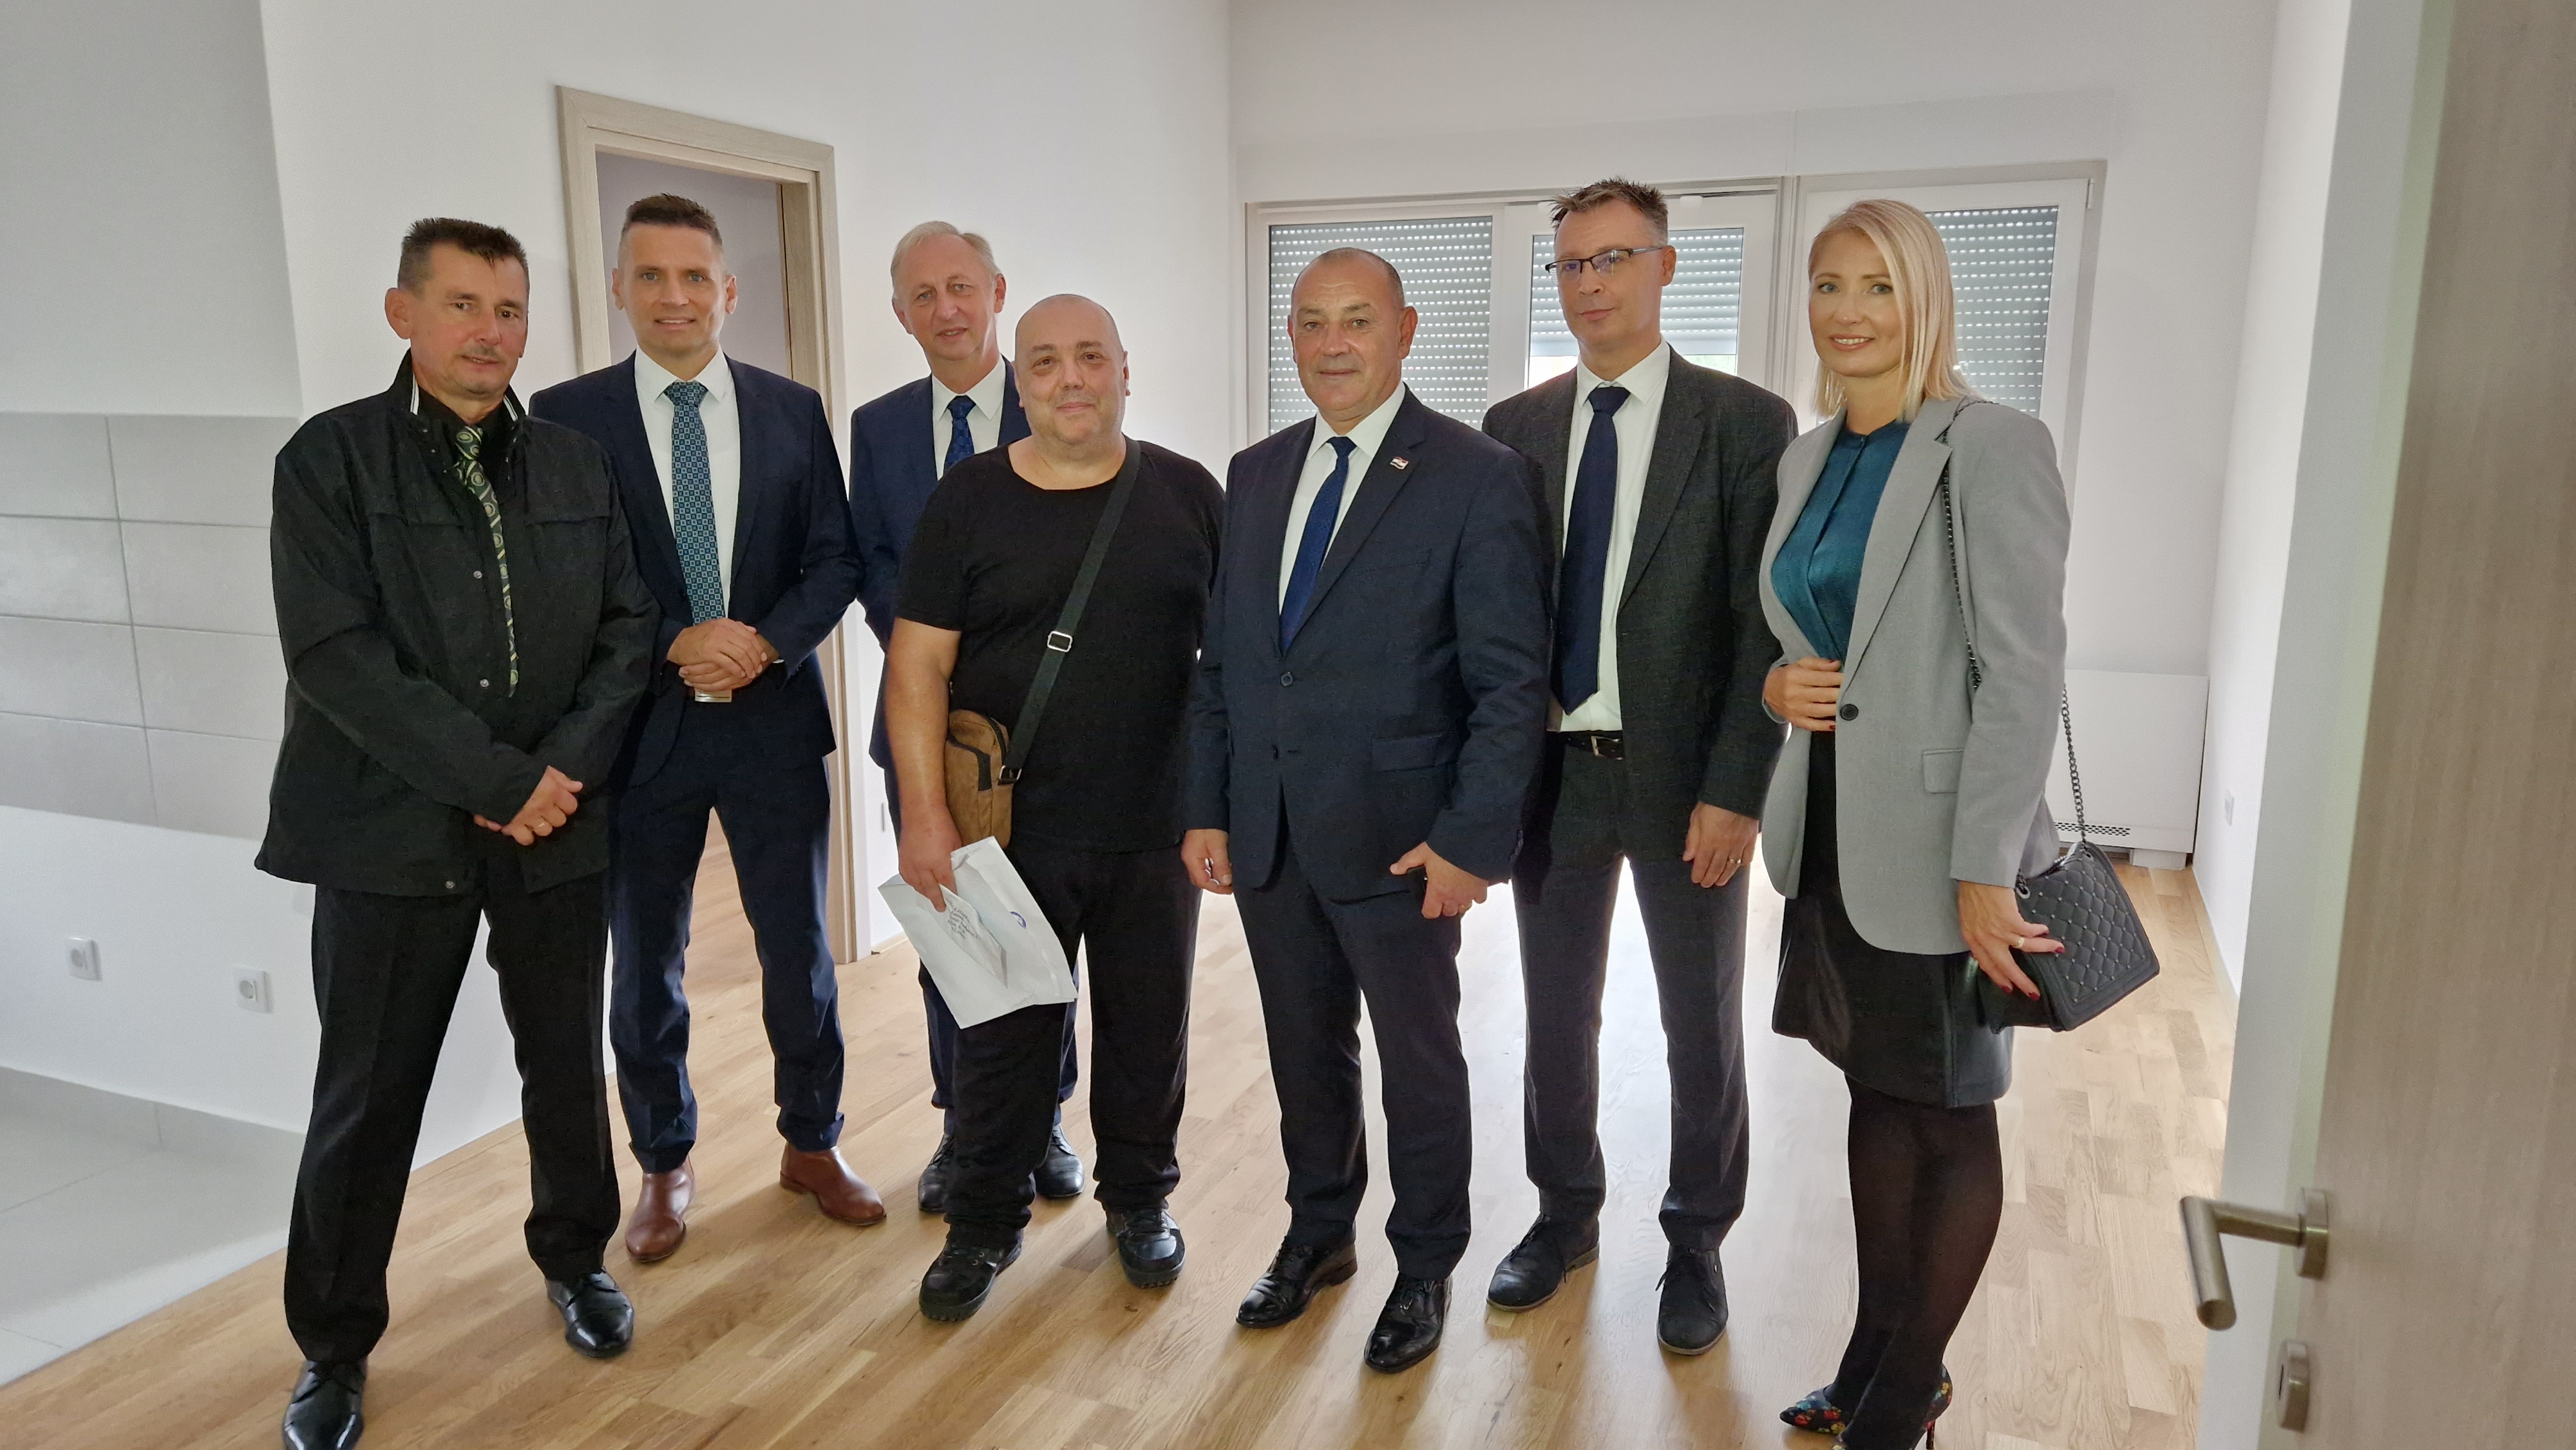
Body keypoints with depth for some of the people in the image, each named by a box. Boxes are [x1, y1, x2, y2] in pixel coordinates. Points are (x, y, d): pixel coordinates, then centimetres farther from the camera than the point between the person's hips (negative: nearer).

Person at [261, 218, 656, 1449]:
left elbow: (625, 627, 6)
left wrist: (565, 766, -9)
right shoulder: (328, 459, -4)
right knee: (367, 1100, 7)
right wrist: (496, 780, -17)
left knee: (567, 1065, 14)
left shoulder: (576, 466, 8)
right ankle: (333, 1345, 26)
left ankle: (575, 1256, 37)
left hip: (558, 824, 3)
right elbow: (335, 652, -13)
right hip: (392, 831, -3)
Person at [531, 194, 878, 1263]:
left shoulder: (793, 410, 3)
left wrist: (766, 643, -15)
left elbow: (833, 559, 2)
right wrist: (675, 646, -17)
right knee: (644, 963, 12)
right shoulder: (567, 416, -2)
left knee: (799, 950, 11)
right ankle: (663, 1166, 32)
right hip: (639, 729, -1)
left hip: (776, 722, 1)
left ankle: (812, 1144, 31)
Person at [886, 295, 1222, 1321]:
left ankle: (1140, 1197, 34)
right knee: (1004, 1031, 8)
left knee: (1148, 1024, 13)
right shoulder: (969, 499, 0)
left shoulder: (1186, 495, 2)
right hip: (1012, 824, -1)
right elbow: (918, 664, -4)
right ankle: (986, 1222, 28)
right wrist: (925, 813, -11)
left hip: (1155, 824, 1)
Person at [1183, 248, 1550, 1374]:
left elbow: (1510, 681, -12)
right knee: (1305, 1050, 19)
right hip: (1267, 835, 5)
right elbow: (1223, 656, 10)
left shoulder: (1477, 477, -10)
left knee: (1419, 1062, 13)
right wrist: (1207, 809, 6)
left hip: (1399, 841, -5)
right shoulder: (1256, 474, 8)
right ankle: (1318, 1234, 41)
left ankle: (1424, 1268, 34)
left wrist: (1473, 840, -16)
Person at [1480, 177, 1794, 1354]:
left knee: (1702, 1025, 12)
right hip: (1551, 767, 3)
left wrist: (1735, 790, -14)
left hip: (1685, 776, -3)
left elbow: (1765, 625, -9)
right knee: (1556, 1011, 16)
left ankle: (1696, 1243, 33)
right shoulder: (1515, 427, 5)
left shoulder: (1746, 423, -6)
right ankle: (1567, 1214, 38)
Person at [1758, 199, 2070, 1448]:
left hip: (1934, 845, -7)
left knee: (1950, 1119, 9)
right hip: (1829, 834, 7)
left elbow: (2026, 670, -17)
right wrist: (1778, 682, -4)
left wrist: (1984, 871, -20)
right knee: (1875, 1090, 18)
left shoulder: (1991, 448, -13)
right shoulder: (1806, 457, 9)